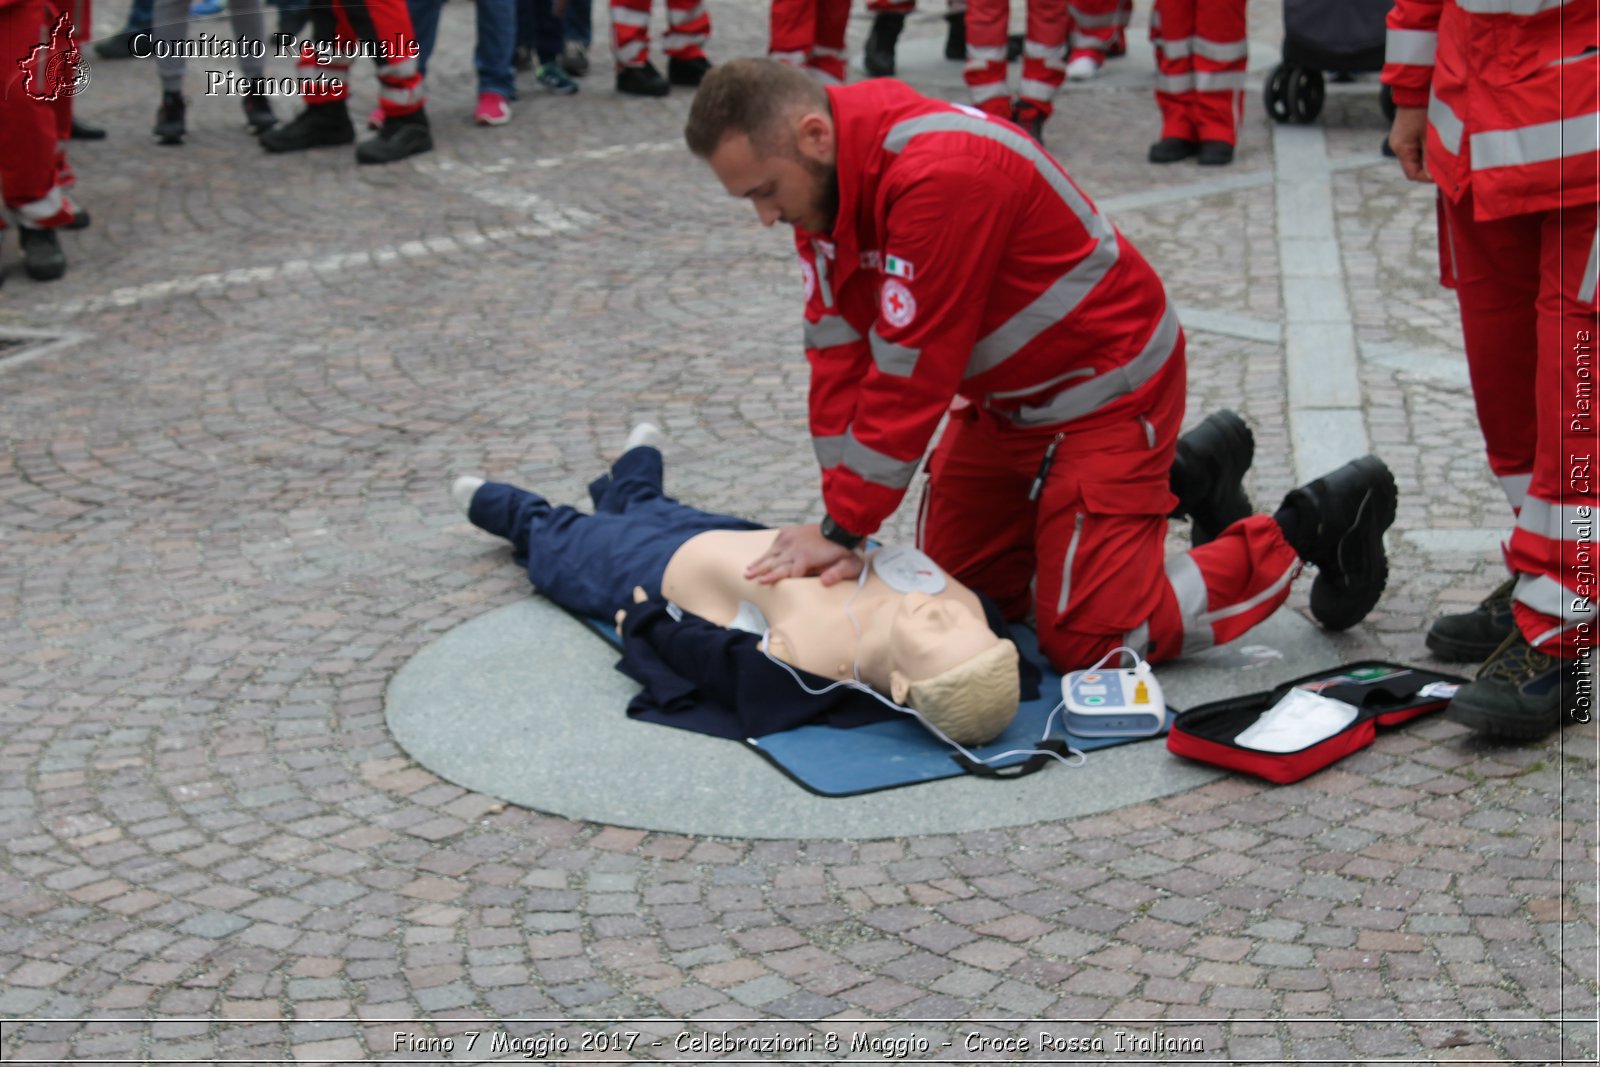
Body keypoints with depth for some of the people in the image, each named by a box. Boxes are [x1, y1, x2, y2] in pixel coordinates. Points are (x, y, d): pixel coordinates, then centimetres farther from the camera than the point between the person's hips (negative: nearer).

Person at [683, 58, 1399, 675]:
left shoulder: (939, 174, -33)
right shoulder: (823, 181, -5)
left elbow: (910, 370, -30)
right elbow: (839, 352, -5)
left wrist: (846, 529, -23)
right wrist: (838, 520, -13)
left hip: (1105, 385, -9)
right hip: (1005, 395, 9)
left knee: (1087, 640, -10)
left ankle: (1307, 529, 8)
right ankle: (1179, 473, 28)